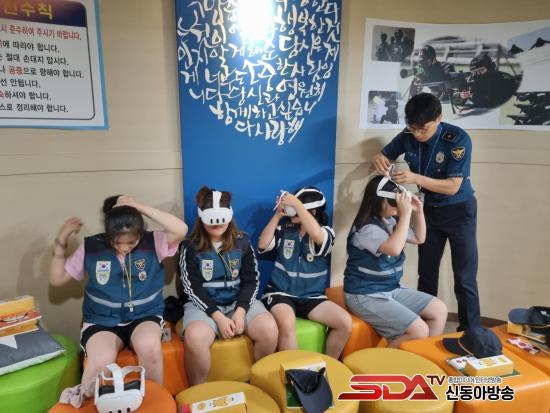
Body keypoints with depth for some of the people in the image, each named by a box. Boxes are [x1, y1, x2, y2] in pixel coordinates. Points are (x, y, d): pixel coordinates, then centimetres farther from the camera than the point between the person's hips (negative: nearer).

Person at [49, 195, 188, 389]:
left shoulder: (152, 242, -6)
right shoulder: (91, 247, -2)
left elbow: (181, 230, -25)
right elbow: (57, 279, 6)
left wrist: (140, 207, -24)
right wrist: (61, 242, -6)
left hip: (144, 317, 0)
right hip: (101, 321, 1)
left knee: (149, 348, -33)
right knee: (101, 362, -31)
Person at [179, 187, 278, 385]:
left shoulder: (242, 242, 4)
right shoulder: (190, 247, -2)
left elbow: (251, 281, 2)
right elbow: (193, 288, -6)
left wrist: (241, 311, -14)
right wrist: (218, 317, -17)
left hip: (240, 301, 2)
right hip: (203, 304, -2)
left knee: (269, 330, -24)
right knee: (195, 338, -34)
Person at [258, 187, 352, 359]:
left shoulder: (325, 232, 0)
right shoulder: (284, 229, 4)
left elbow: (317, 236, -24)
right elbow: (263, 245, -8)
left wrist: (297, 204, -22)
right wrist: (278, 214, -8)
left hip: (312, 296, 2)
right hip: (280, 293, -1)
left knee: (345, 322, -17)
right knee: (287, 324, -34)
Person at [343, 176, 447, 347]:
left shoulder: (391, 222, 6)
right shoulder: (366, 228, -21)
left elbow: (419, 238, 18)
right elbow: (394, 248, -36)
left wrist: (418, 211, 3)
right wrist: (405, 214, -29)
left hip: (393, 290, 9)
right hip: (366, 296, -9)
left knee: (440, 310, 6)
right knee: (419, 332, -18)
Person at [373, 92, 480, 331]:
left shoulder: (458, 139, -24)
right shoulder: (408, 136, -12)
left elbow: (453, 187, -27)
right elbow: (383, 156, 2)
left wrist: (416, 178, -40)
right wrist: (379, 161, -22)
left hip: (459, 211, -4)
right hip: (430, 209, 4)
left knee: (464, 278, 0)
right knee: (426, 273, 11)